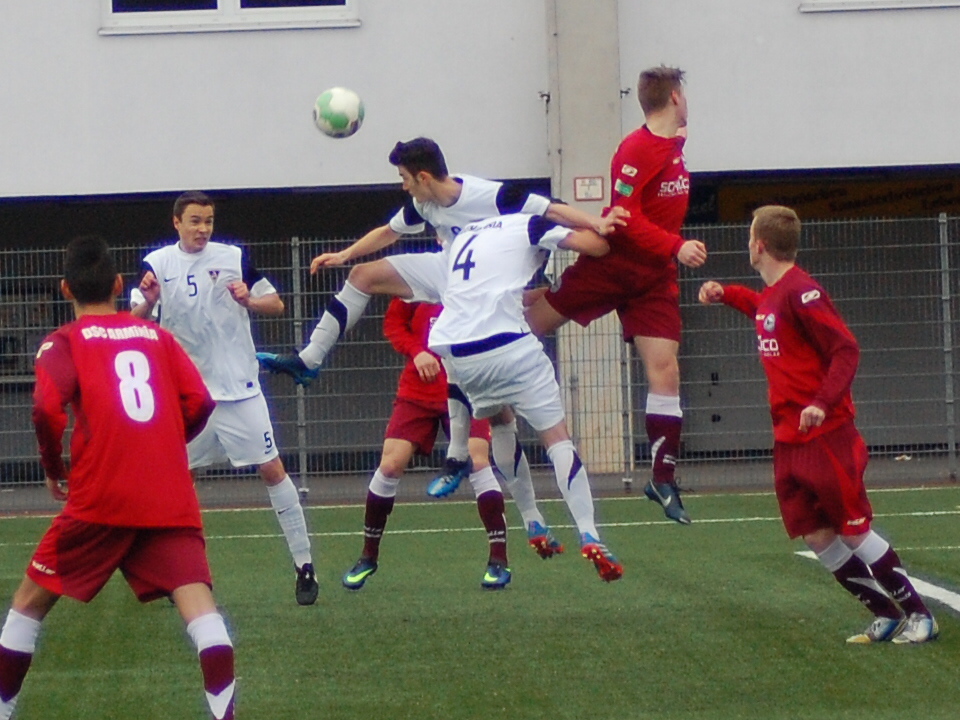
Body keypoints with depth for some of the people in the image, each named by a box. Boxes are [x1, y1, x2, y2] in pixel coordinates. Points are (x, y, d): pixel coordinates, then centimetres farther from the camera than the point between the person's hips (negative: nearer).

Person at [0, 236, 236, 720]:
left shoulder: (65, 342, 4)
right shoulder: (155, 335, 15)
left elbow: (47, 409, -13)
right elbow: (198, 402, 7)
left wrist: (53, 468, 4)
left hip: (99, 498, -2)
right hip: (171, 498, 2)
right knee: (196, 598, -7)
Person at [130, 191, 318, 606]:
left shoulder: (234, 258, 1)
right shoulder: (157, 264, 2)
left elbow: (276, 305, 5)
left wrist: (249, 301, -16)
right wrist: (146, 301, -23)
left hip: (239, 386, -1)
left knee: (271, 469, -5)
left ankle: (304, 566, 0)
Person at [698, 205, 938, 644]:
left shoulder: (801, 292, -17)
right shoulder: (770, 294, 10)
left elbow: (846, 349, -21)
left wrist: (823, 402, -31)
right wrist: (725, 294, 24)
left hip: (825, 437, -9)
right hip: (788, 441, 9)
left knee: (854, 532, -5)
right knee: (816, 537, 5)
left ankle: (918, 616, 5)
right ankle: (888, 616, 12)